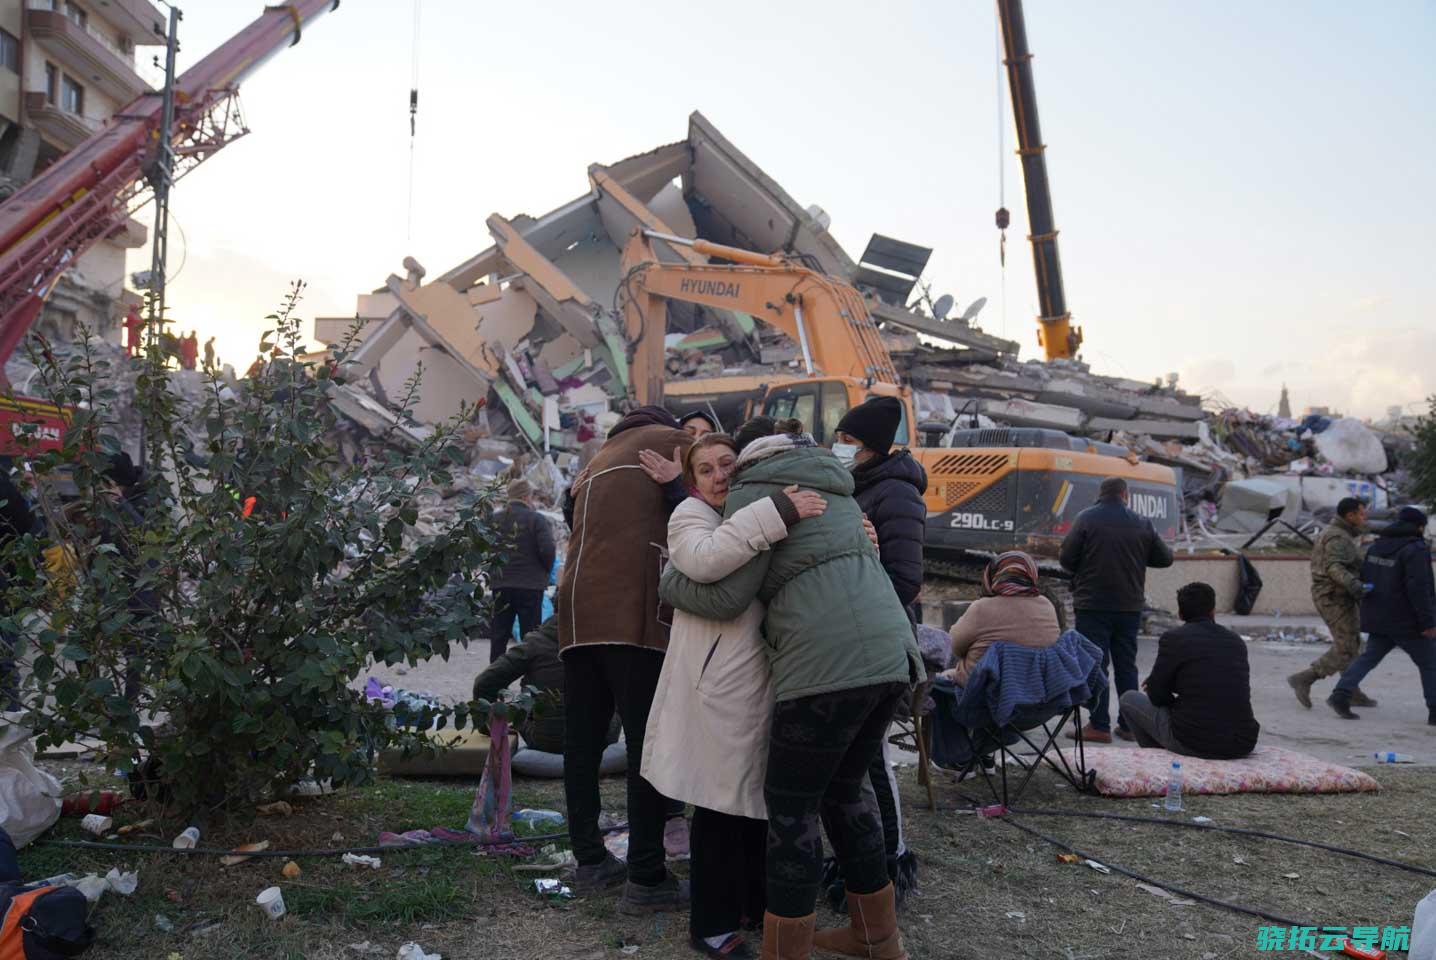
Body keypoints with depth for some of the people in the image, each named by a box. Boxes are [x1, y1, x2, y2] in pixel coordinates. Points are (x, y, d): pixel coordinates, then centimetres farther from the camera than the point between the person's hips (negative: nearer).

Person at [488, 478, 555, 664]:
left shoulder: (495, 520, 6)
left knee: (498, 635, 11)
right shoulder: (536, 519, -9)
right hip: (530, 586, -4)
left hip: (500, 585, 4)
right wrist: (546, 572, 3)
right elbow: (547, 550, -15)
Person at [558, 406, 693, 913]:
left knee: (582, 741, 11)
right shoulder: (670, 440, 11)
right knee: (648, 742, -5)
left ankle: (590, 861, 18)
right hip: (634, 614, -7)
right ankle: (647, 879, -4)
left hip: (576, 614, 7)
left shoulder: (596, 463, 31)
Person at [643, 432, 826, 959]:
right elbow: (704, 559, -26)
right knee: (720, 801, -2)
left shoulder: (758, 514, 20)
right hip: (717, 683, -7)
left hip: (762, 678, 7)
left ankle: (754, 901, 30)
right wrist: (777, 512, -28)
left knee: (759, 794, 14)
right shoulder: (691, 514, -2)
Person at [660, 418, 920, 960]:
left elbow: (726, 597, -4)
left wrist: (668, 578, 15)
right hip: (890, 653, 9)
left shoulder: (754, 491, 2)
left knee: (790, 807, 2)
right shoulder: (834, 487, 27)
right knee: (843, 792, 21)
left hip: (830, 661, -9)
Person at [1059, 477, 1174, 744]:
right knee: (1127, 666, 13)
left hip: (1093, 605, -3)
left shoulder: (1086, 519, -7)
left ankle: (1099, 726, 0)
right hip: (1130, 606, 4)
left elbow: (1066, 559, -8)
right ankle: (1129, 725, 16)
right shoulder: (1142, 524, 2)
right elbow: (1165, 558, 8)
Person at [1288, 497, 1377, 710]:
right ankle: (1303, 680, -11)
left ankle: (1351, 692, 20)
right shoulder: (1338, 538, -15)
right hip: (1335, 598, -11)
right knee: (1345, 649, -9)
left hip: (1329, 596, 11)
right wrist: (1352, 584, -45)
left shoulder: (1330, 533, 17)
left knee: (1350, 644, 15)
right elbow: (1334, 567, -30)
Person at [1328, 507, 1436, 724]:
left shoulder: (1377, 546, 10)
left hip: (1379, 619, 7)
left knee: (1368, 657, 7)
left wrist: (1370, 611, 22)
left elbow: (1364, 579, 15)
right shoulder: (1415, 549, -15)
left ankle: (1342, 693, -9)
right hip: (1407, 622, -7)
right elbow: (1418, 588, -22)